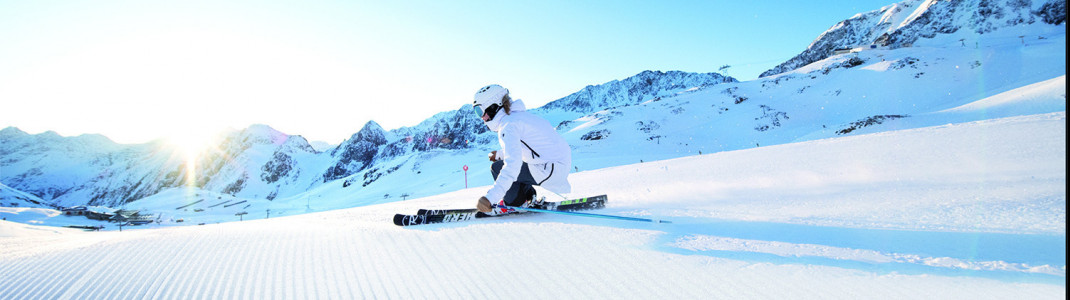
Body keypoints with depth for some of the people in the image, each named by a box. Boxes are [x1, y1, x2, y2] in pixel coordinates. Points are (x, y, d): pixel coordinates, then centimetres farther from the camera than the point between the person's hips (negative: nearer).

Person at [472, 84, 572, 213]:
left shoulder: (508, 126, -17)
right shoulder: (517, 115, 14)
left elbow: (512, 165, -30)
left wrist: (490, 198, -34)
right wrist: (500, 154, 26)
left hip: (552, 170, -10)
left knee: (497, 168, -8)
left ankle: (514, 204, 6)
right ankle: (528, 197, 21)